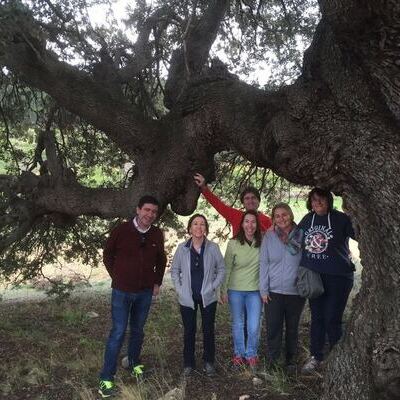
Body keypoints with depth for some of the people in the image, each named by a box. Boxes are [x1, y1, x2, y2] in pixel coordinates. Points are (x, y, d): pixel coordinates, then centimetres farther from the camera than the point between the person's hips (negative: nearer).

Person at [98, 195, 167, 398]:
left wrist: (157, 282, 11)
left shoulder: (157, 234, -2)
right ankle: (106, 378, 7)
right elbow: (107, 255, 1)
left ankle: (134, 364, 37)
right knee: (118, 332, -3)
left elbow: (161, 260, 14)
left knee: (137, 330, 16)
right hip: (122, 291, -3)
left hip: (145, 292, 4)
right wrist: (117, 277, -1)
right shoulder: (121, 230, -13)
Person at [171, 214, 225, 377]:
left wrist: (213, 286, -6)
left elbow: (221, 269, 2)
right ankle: (188, 363, 26)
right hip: (187, 297, 0)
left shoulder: (213, 248, -8)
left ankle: (209, 362, 29)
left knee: (208, 330, 11)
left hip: (208, 297, 0)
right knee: (189, 331, 11)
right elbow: (174, 270, 5)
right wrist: (179, 289, -3)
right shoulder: (182, 248, -6)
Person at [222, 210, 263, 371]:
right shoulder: (233, 243, -9)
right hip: (235, 290, 0)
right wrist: (224, 291, -1)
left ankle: (251, 355, 24)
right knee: (237, 324, 13)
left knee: (254, 327, 0)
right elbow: (227, 268, -2)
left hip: (255, 291, 1)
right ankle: (239, 354, 33)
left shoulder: (262, 243, -6)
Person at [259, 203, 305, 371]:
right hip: (274, 291, 0)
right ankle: (272, 361, 21)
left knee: (292, 328, 14)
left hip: (296, 291, 0)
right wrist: (263, 289, -4)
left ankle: (291, 361, 31)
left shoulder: (301, 235, -4)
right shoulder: (269, 237, -2)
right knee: (273, 328, 4)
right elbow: (264, 263, -1)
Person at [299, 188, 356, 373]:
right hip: (314, 277, 4)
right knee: (317, 318, 14)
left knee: (332, 319, 0)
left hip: (338, 277, -4)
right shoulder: (307, 220, 4)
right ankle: (316, 357, 28)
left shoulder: (341, 219, -9)